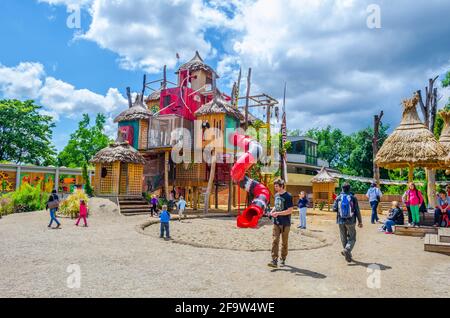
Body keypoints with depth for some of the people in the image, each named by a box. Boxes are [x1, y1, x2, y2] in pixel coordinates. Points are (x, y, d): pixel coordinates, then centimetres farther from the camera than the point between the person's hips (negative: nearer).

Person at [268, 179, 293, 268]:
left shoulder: (288, 196, -12)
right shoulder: (276, 195, 9)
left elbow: (290, 211, -15)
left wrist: (278, 213, -20)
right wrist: (272, 211, 1)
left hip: (285, 223, -5)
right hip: (276, 222, 5)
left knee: (284, 242, 9)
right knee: (275, 241, -4)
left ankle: (283, 260, 22)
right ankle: (274, 261, -5)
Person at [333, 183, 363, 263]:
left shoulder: (338, 198, -4)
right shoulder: (353, 198, -7)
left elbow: (334, 209, -5)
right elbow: (357, 211, -6)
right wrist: (360, 221, 1)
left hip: (341, 221, 2)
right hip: (351, 221, -2)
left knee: (344, 238, 15)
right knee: (352, 238, 7)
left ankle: (347, 254, 24)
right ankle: (347, 250, -17)